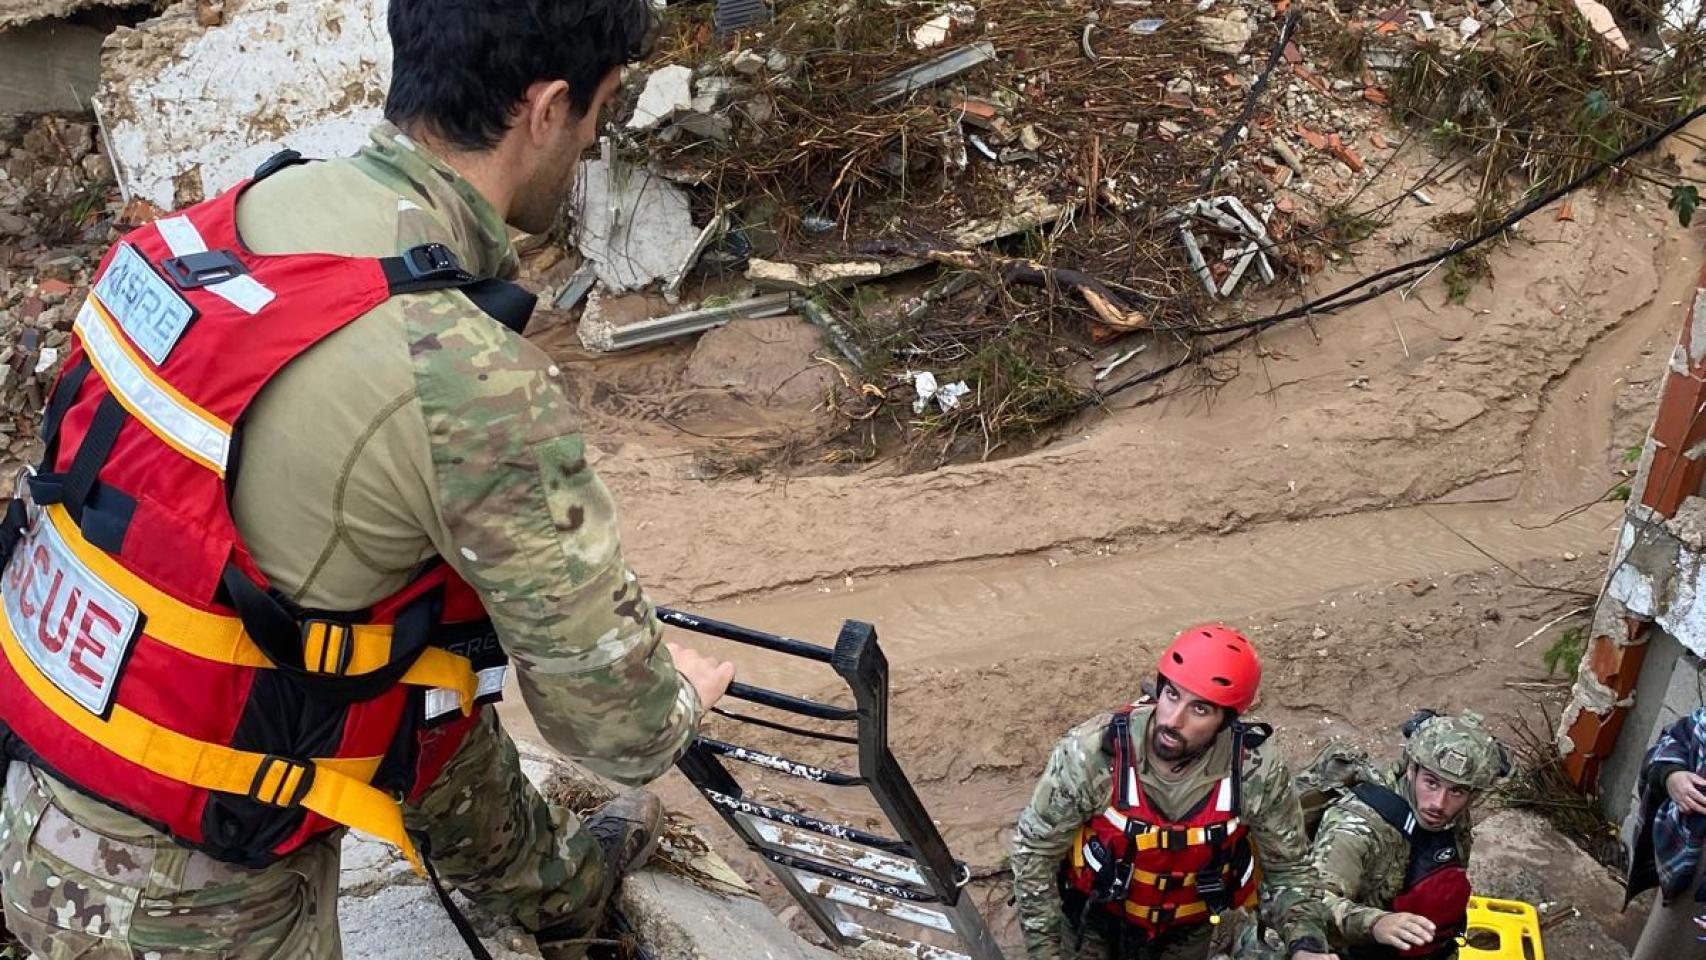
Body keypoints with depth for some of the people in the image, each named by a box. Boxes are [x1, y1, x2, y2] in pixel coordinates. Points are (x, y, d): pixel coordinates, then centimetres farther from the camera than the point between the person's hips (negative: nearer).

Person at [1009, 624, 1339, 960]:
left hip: (1189, 932, 2)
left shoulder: (1257, 773, -27)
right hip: (1092, 918, -2)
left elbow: (1288, 866, -10)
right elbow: (1035, 851, -18)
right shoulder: (1090, 752, -31)